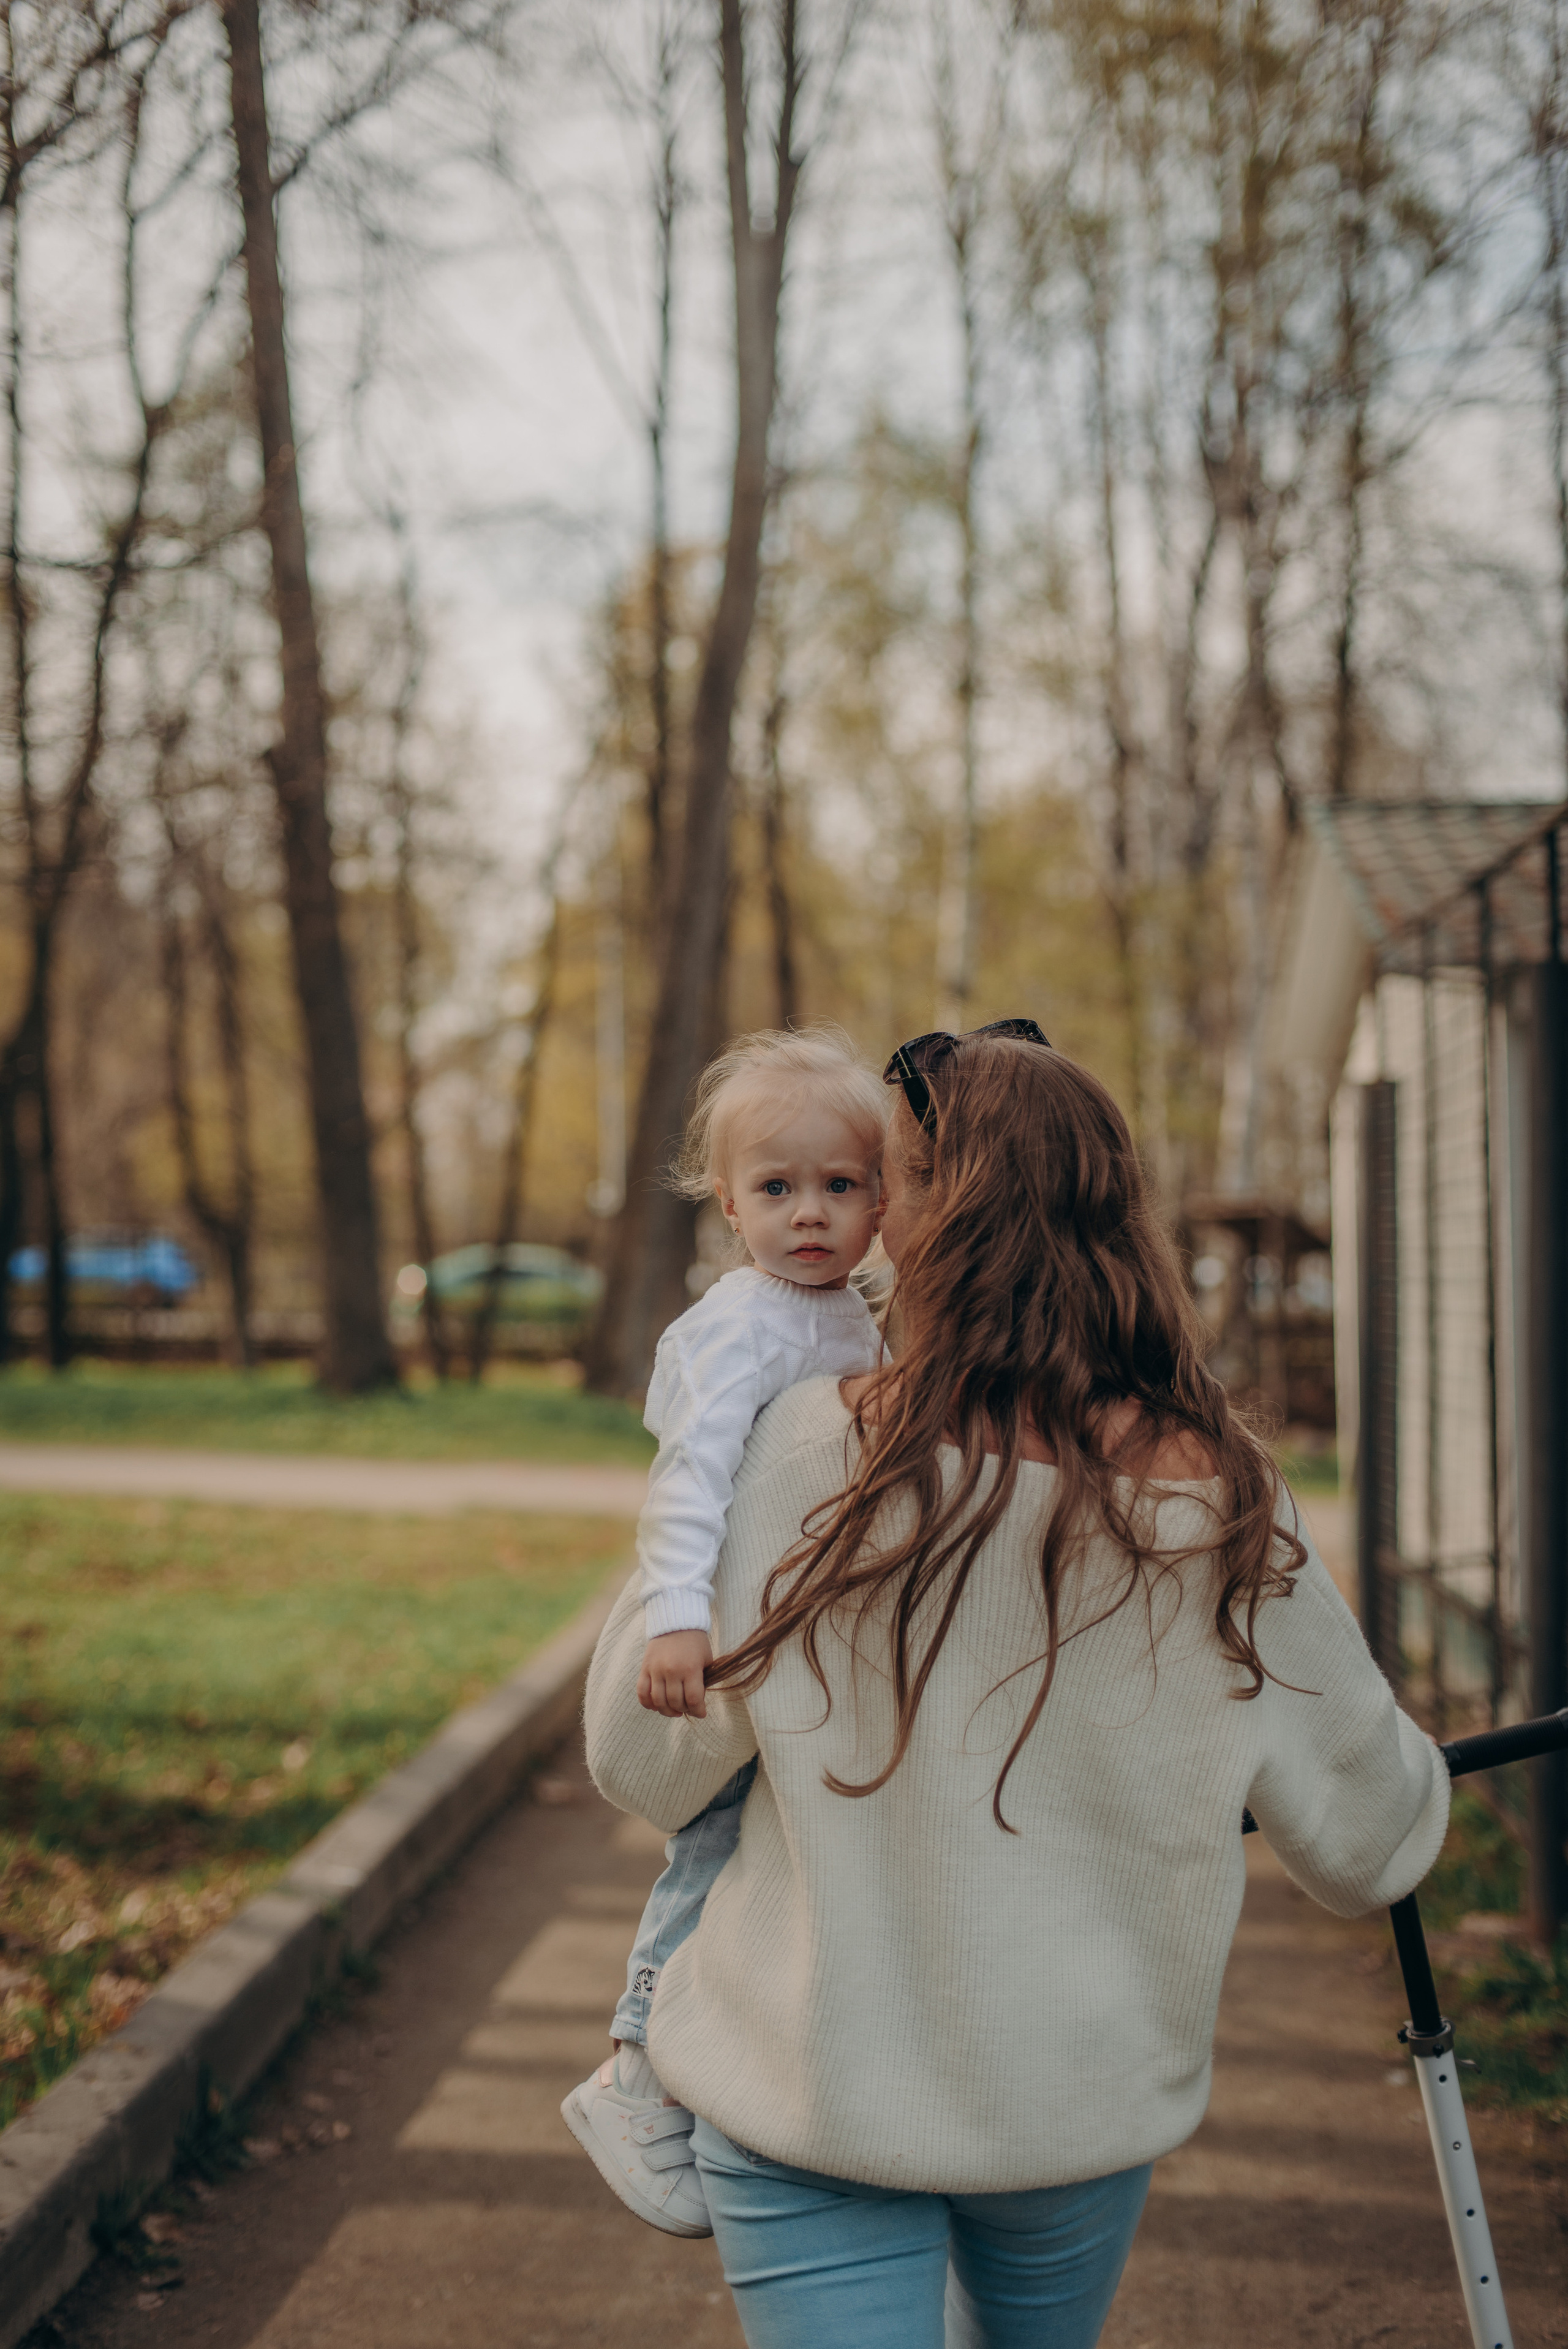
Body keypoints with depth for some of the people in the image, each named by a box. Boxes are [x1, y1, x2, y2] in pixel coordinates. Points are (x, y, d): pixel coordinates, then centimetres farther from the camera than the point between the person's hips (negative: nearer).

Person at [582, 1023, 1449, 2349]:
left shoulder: (811, 1457, -20)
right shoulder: (1224, 1503, -13)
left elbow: (645, 1764, -11)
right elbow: (1369, 1842, -1)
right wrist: (1421, 1775, 23)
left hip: (809, 2096, -3)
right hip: (1087, 2095, 3)